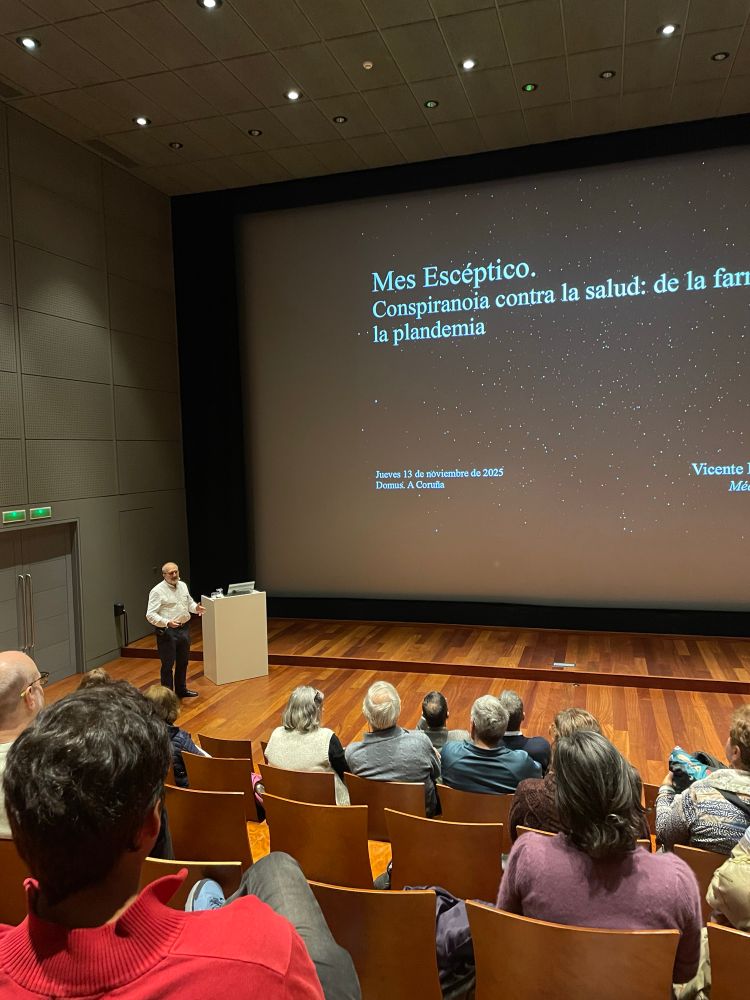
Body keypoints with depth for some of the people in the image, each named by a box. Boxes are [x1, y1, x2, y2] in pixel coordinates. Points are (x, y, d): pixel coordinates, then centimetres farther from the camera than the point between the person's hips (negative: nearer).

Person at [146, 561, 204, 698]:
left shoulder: (183, 585, 6)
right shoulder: (158, 591, -16)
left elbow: (189, 602, 19)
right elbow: (150, 615, -19)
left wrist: (196, 608, -4)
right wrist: (167, 623, -33)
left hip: (184, 629, 7)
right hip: (167, 632, -7)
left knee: (183, 663, 20)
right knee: (168, 665, 2)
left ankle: (181, 690, 37)